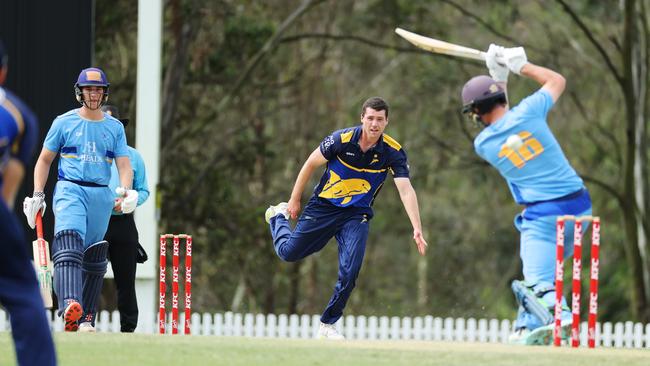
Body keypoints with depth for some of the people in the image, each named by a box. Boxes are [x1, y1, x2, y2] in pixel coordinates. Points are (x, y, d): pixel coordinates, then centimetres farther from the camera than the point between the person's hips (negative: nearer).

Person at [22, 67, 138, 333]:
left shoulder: (115, 127, 14)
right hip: (70, 189, -4)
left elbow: (124, 164, 7)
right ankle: (70, 306, -46)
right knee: (69, 242, -27)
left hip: (102, 196, 4)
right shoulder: (64, 122, 8)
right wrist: (37, 196, 3)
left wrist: (126, 191, -14)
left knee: (94, 258, 5)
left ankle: (86, 320, 13)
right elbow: (44, 160, 13)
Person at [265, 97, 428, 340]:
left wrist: (417, 229, -36)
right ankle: (279, 216, 39)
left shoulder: (393, 152, -17)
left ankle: (327, 325, 5)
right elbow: (311, 164, -5)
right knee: (288, 252, 6)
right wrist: (294, 201, 1)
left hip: (356, 215, 1)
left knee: (350, 272, -13)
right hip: (323, 208, -1)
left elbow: (406, 190, -25)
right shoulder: (342, 140, -19)